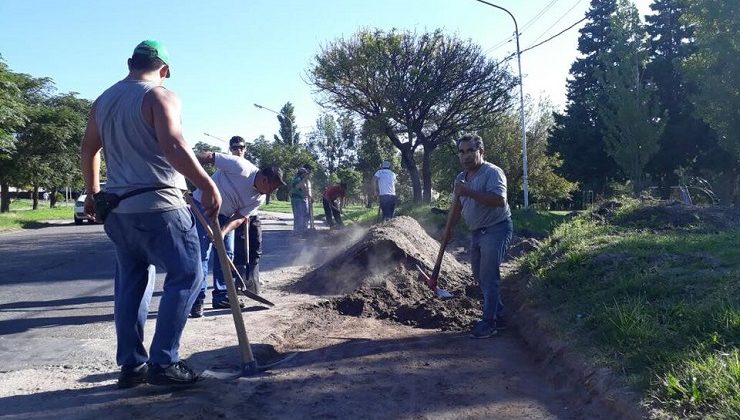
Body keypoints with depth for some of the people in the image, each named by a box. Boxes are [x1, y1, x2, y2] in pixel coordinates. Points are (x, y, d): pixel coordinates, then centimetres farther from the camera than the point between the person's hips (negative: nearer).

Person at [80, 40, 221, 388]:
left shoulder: (103, 100, 15)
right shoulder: (160, 96, -8)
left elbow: (87, 150, 21)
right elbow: (173, 146, -23)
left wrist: (92, 193, 32)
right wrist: (208, 185, -23)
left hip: (117, 207, 8)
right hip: (157, 206, -8)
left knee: (130, 282, 14)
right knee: (185, 275, 0)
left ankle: (131, 364, 17)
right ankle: (163, 362, -3)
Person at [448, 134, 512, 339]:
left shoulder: (492, 172, -16)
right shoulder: (461, 177, 10)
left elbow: (499, 200, -31)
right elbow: (458, 206, 20)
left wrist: (469, 192, -32)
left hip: (495, 230, -9)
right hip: (476, 232, 9)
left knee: (488, 277, -8)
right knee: (480, 275, 14)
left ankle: (489, 323, 2)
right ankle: (498, 316, 27)